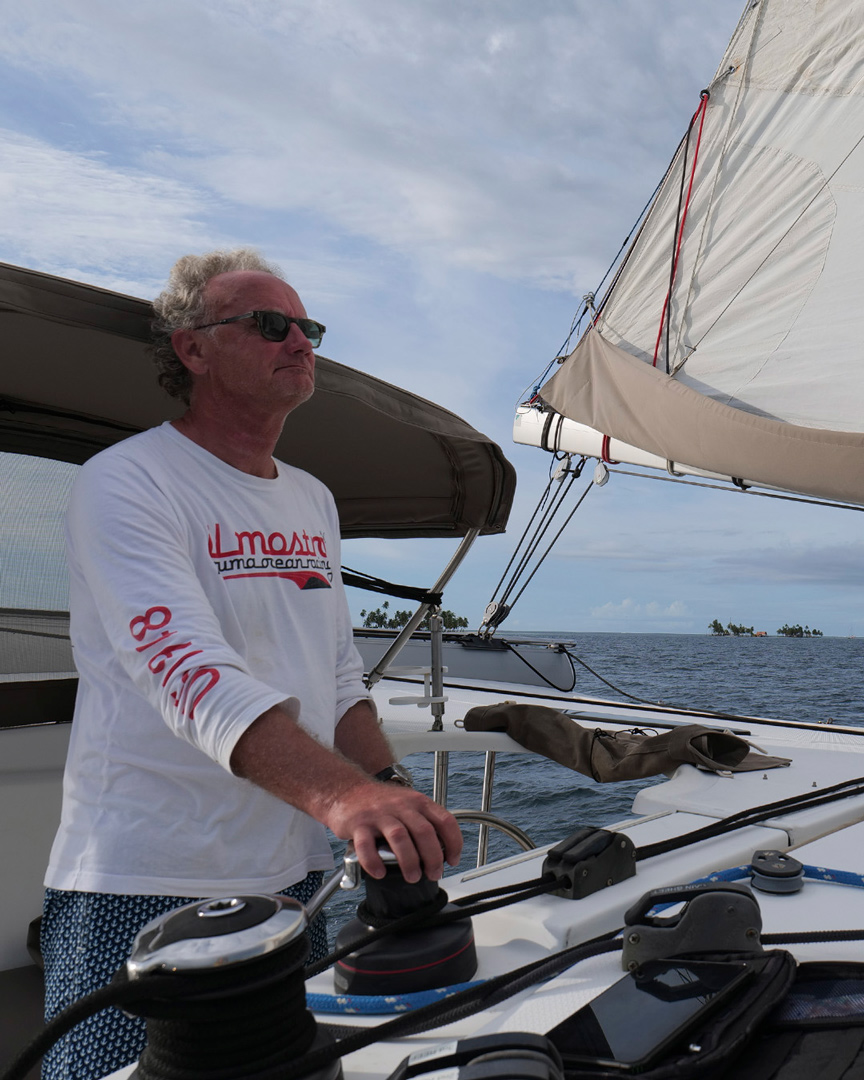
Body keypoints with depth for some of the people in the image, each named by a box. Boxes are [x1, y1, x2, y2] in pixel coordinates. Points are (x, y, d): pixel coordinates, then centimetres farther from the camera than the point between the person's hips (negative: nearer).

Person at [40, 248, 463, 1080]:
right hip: (143, 890, -7)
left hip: (293, 880, 7)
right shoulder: (124, 483, -13)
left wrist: (392, 800, -1)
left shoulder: (313, 500, 11)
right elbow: (192, 675, -28)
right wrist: (340, 794, -40)